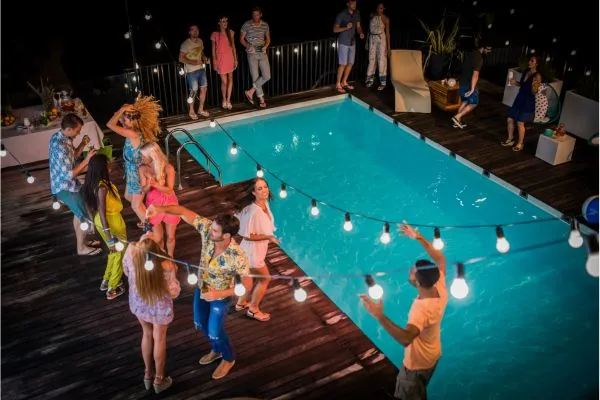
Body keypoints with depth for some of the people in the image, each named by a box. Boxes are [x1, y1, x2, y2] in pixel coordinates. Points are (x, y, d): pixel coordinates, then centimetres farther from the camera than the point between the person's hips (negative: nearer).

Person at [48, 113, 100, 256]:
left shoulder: (59, 137, 0)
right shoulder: (59, 146, -31)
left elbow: (71, 157, 13)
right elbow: (69, 174, -29)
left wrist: (82, 145, -3)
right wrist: (87, 160, -26)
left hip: (66, 184, 9)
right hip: (65, 187, -9)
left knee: (79, 213, 23)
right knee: (85, 216, 4)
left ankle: (82, 242, 39)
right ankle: (82, 248, 20)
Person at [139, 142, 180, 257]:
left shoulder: (168, 168, -21)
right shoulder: (143, 169, -13)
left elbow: (169, 190, -20)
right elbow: (144, 190, -6)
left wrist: (155, 184, -36)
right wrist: (149, 185, -29)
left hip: (169, 204, -1)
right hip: (153, 205, 1)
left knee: (170, 236, 15)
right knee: (158, 238, 12)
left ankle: (170, 258, 41)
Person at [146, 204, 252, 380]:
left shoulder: (237, 257, -39)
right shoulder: (207, 229, -28)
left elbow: (247, 285, -28)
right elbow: (184, 212, -24)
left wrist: (219, 293, -34)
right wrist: (162, 209, -42)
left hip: (220, 297, -6)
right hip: (201, 288, 6)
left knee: (215, 332, 12)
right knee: (200, 323, 25)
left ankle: (228, 359, 44)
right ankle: (217, 350, 55)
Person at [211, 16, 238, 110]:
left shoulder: (230, 32, 4)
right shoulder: (215, 34, -6)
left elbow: (233, 46, 8)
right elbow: (213, 49, -2)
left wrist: (235, 59, 5)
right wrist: (214, 62, -7)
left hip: (230, 58, 4)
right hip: (221, 59, -4)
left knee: (230, 79, 7)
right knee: (224, 81, -1)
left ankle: (228, 100, 17)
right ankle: (224, 100, 20)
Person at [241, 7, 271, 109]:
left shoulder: (265, 25, 3)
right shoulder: (246, 25, -5)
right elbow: (241, 39, 0)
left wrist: (265, 46, -8)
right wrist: (248, 46, -19)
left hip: (263, 54, 3)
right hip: (252, 54, -3)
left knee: (267, 76, -6)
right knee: (255, 77, -1)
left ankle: (250, 92, 7)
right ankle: (261, 99, 10)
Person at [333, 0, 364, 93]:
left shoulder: (357, 14, 3)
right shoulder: (341, 15, -14)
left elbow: (358, 26, 10)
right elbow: (335, 29, -13)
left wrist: (361, 33, -12)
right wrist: (346, 28, -29)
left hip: (352, 42, 6)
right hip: (343, 43, -6)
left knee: (350, 63, 11)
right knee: (343, 64, -6)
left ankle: (344, 82, 24)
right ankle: (338, 84, 5)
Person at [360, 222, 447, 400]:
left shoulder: (422, 308, -42)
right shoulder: (440, 290, -19)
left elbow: (405, 338, -57)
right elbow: (440, 260, -1)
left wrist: (380, 316, -64)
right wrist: (419, 238, -5)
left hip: (418, 363, -7)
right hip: (432, 355, 7)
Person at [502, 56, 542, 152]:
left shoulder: (537, 76, -15)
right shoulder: (526, 72, 6)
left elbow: (534, 92, -17)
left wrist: (534, 84, -35)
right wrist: (515, 83, 4)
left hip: (528, 101, -7)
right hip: (519, 98, 7)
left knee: (520, 123, -1)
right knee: (509, 119, 9)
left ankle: (520, 144, 15)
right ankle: (510, 139, 27)